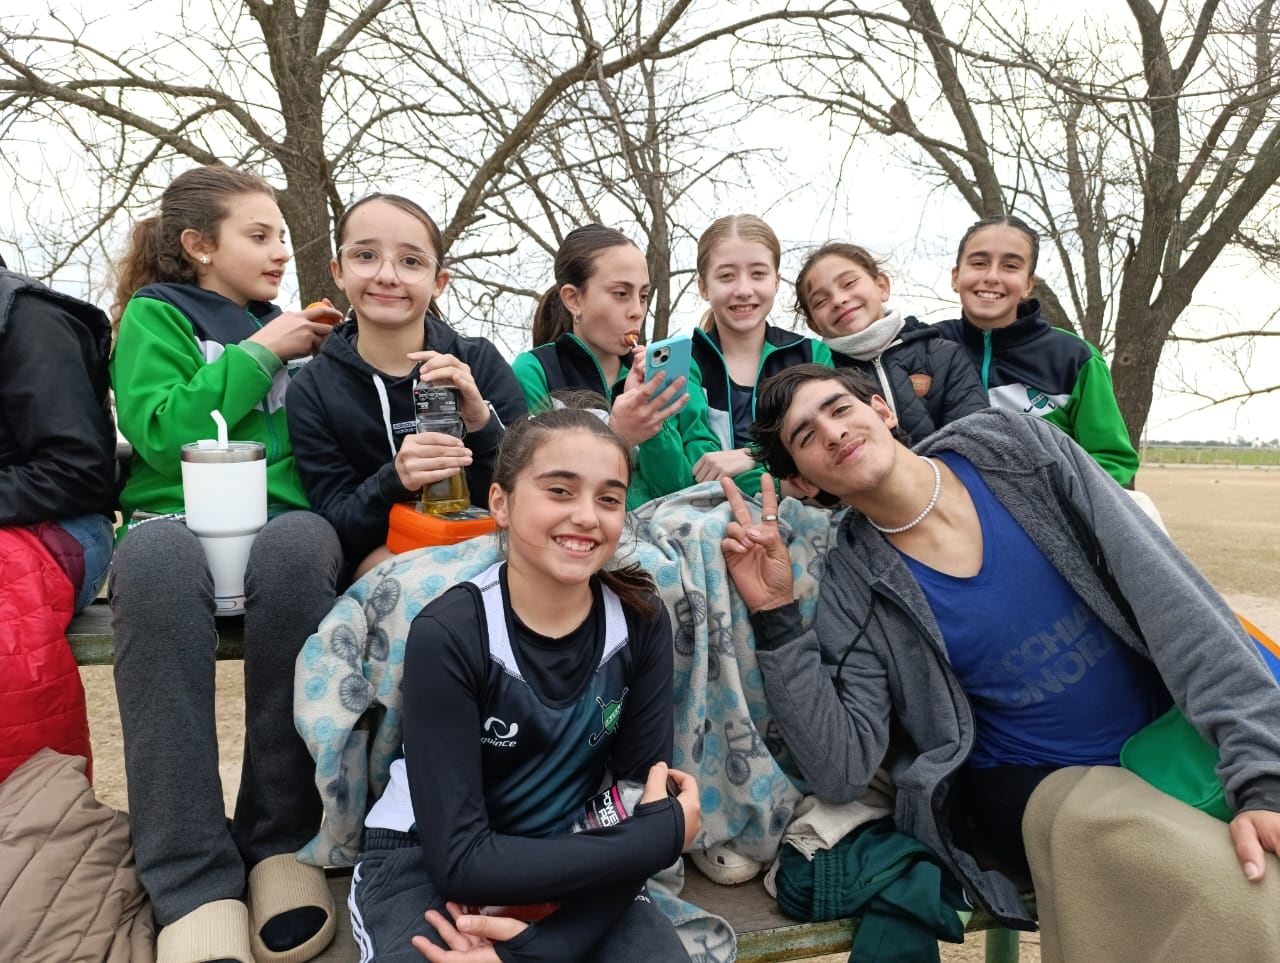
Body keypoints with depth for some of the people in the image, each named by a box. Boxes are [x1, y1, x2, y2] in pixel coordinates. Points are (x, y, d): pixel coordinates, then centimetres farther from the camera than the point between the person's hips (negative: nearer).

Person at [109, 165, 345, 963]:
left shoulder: (288, 327, 23)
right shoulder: (154, 315, 12)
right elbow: (161, 432, -8)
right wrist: (261, 353, -4)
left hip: (281, 526, 2)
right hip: (178, 525, -2)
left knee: (300, 540, -36)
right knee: (158, 552, -39)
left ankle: (284, 841, -25)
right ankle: (193, 877, -33)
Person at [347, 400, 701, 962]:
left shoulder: (641, 622, -11)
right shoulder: (448, 635, -22)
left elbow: (636, 811, -11)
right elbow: (460, 859, -23)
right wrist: (664, 835, -21)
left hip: (574, 863, 4)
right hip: (427, 867, -3)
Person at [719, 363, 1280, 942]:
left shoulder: (1019, 447, -8)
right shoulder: (853, 590, -12)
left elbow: (1172, 592, -13)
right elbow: (842, 773, -17)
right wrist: (775, 615, -24)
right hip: (1034, 785, -2)